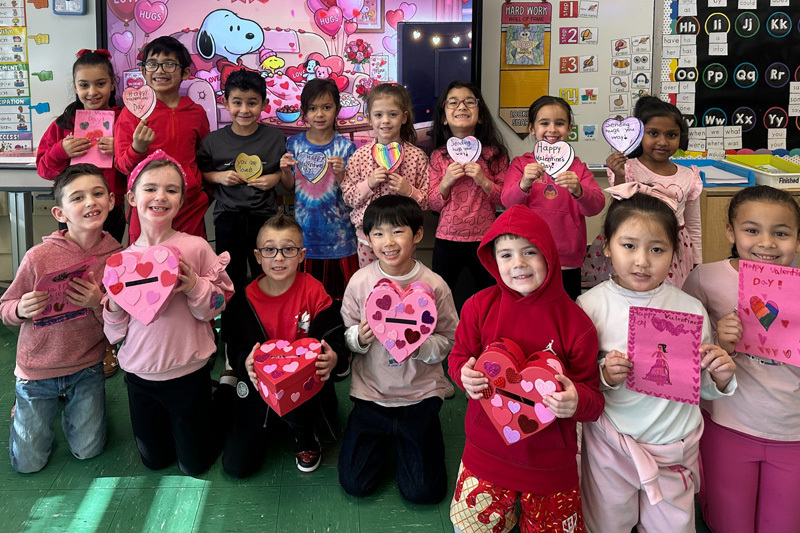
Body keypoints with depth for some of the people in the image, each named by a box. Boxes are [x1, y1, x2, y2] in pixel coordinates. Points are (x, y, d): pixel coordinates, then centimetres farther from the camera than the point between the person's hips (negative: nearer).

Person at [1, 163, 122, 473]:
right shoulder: (39, 257, -20)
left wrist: (100, 305, -26)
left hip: (86, 368, 1)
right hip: (37, 367, -1)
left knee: (89, 451, 10)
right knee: (28, 463, 8)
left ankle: (71, 401, 37)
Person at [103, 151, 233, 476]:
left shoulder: (195, 247, -11)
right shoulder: (122, 259, -1)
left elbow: (218, 305, -8)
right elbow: (116, 333, 3)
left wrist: (194, 286, -25)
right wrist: (114, 305, -17)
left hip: (188, 372, -3)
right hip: (139, 373, 3)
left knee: (194, 465, 12)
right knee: (154, 460, 18)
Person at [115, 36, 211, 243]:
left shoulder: (197, 112, 7)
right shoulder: (133, 111, -1)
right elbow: (122, 165, -3)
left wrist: (207, 192, 12)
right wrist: (138, 148, -21)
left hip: (190, 207, 2)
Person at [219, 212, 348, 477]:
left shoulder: (314, 292, -13)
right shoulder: (244, 300, -8)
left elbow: (334, 339, -12)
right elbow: (235, 348, -6)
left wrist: (332, 357, -35)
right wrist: (245, 363, -29)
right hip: (259, 385, 2)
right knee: (236, 465, -3)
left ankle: (306, 437, 2)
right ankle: (266, 427, 32)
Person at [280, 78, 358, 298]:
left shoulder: (345, 146, -6)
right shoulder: (294, 143, 1)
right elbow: (289, 186, 11)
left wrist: (340, 173, -24)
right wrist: (285, 171, -9)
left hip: (337, 233, -2)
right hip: (305, 231, 2)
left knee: (339, 292, 6)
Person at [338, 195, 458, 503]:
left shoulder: (434, 286, -13)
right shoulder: (360, 281, -8)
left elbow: (449, 340, -6)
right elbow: (346, 336, 3)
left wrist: (418, 344, -25)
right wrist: (360, 337, -20)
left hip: (420, 392, -1)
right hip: (371, 389, 2)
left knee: (423, 490, -1)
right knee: (354, 483, 1)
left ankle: (416, 437, 30)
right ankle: (387, 439, 30)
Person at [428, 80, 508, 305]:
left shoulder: (494, 153, -3)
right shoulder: (438, 156, 1)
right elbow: (433, 204, 1)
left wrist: (483, 181, -18)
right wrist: (446, 182, -16)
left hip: (484, 239, -1)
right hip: (447, 239, 1)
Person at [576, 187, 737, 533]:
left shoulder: (691, 309, -6)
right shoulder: (590, 306, -12)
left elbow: (700, 387, 3)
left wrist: (720, 377, -17)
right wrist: (604, 376, -24)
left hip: (674, 448, 1)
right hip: (610, 446, -1)